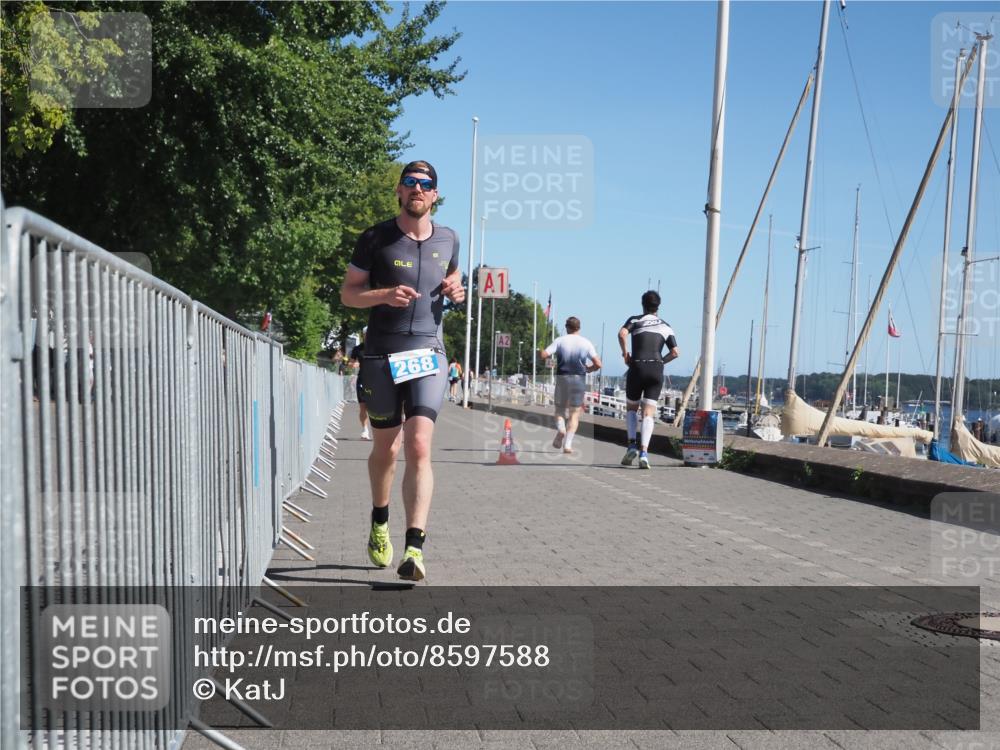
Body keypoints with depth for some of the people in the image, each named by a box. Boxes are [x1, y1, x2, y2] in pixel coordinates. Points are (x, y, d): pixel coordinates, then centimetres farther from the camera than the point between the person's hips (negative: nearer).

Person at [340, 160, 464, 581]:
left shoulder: (447, 240, 10)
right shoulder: (376, 239, 0)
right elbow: (348, 293, 2)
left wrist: (456, 291, 3)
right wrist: (384, 294, -18)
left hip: (428, 354, 1)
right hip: (381, 356, -1)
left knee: (419, 447, -14)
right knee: (385, 448, 11)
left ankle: (415, 548, -18)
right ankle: (379, 525, 36)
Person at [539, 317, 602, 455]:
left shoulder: (560, 341, -1)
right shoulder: (586, 343, 2)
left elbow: (543, 355, -11)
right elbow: (598, 364, -2)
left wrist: (540, 352, 12)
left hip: (562, 378, 0)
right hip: (578, 380, 0)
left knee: (560, 409, 16)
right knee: (574, 413, 5)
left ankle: (560, 429, -13)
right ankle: (567, 444, -5)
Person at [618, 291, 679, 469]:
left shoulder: (635, 320, 9)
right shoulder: (665, 327, 17)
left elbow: (622, 334, -12)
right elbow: (675, 352, 8)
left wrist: (625, 353, -1)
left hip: (637, 367, -1)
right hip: (656, 370, 1)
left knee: (631, 408, 17)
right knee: (649, 413, -1)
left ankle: (632, 445, 0)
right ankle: (643, 452, -17)